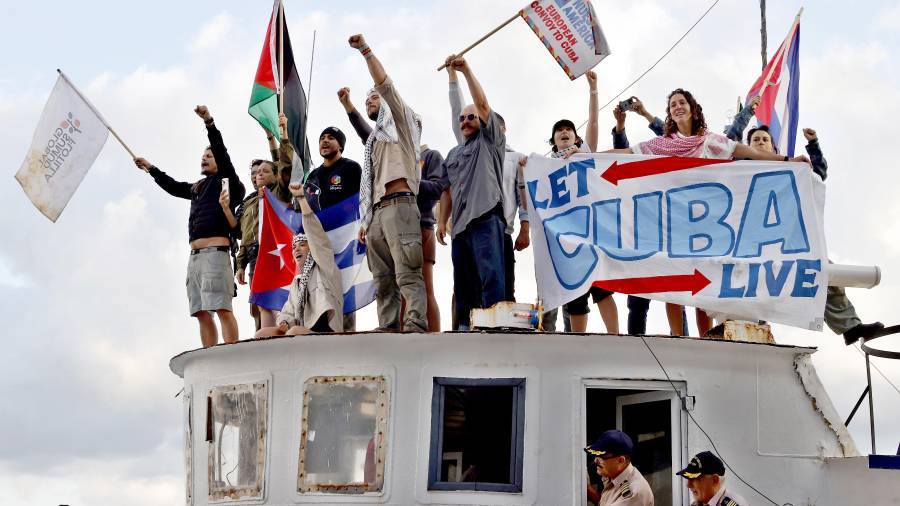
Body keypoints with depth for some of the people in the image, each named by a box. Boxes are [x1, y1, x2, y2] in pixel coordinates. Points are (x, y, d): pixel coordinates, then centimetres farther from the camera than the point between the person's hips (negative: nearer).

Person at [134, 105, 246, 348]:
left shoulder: (224, 180, 6)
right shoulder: (198, 188, 27)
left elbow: (222, 153, -8)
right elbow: (173, 186, 43)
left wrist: (209, 123, -18)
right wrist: (151, 169, 51)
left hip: (215, 252, -8)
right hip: (195, 254, 8)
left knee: (222, 308, -17)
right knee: (202, 312, 1)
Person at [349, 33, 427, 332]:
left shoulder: (399, 122, 14)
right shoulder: (374, 140, 33)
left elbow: (384, 84, -1)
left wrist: (365, 51, -4)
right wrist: (366, 221, 17)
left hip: (399, 204, -8)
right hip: (376, 211, 8)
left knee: (407, 274, -19)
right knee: (383, 281, 0)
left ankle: (415, 328, -28)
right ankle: (387, 331, -4)